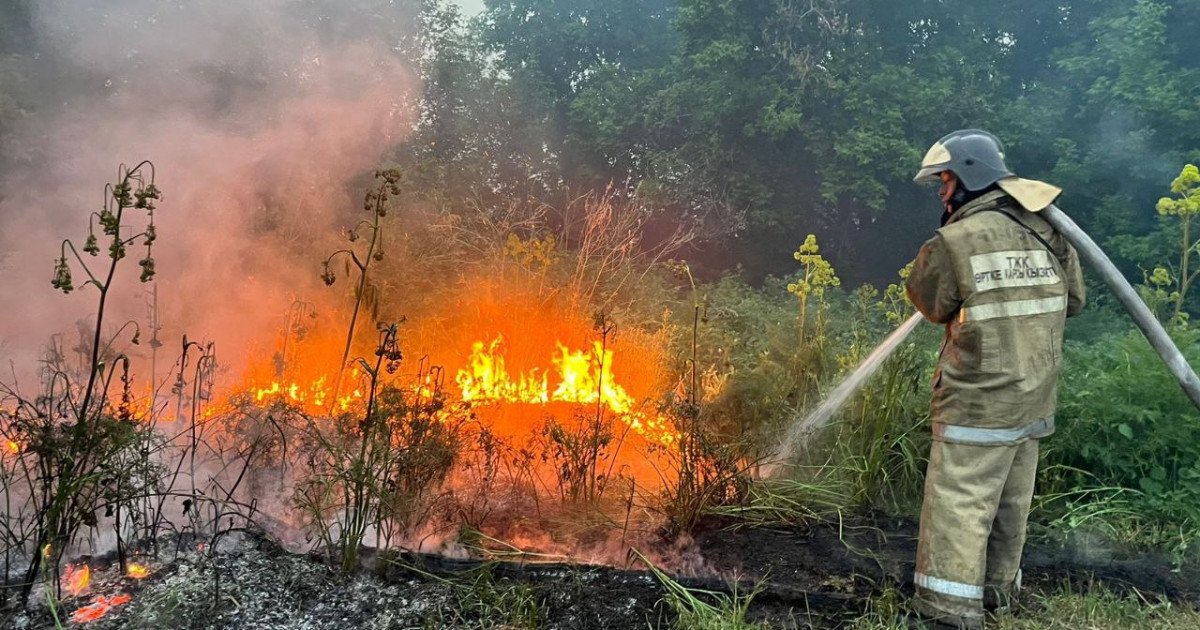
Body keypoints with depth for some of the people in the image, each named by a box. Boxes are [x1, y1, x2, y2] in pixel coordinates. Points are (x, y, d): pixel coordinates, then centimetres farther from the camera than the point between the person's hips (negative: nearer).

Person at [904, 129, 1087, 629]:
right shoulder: (1047, 232, 4)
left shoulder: (953, 242, -15)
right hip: (1034, 400, 7)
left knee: (958, 504, -1)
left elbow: (929, 303, -1)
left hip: (978, 403, -7)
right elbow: (1073, 300, 15)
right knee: (1010, 503, 18)